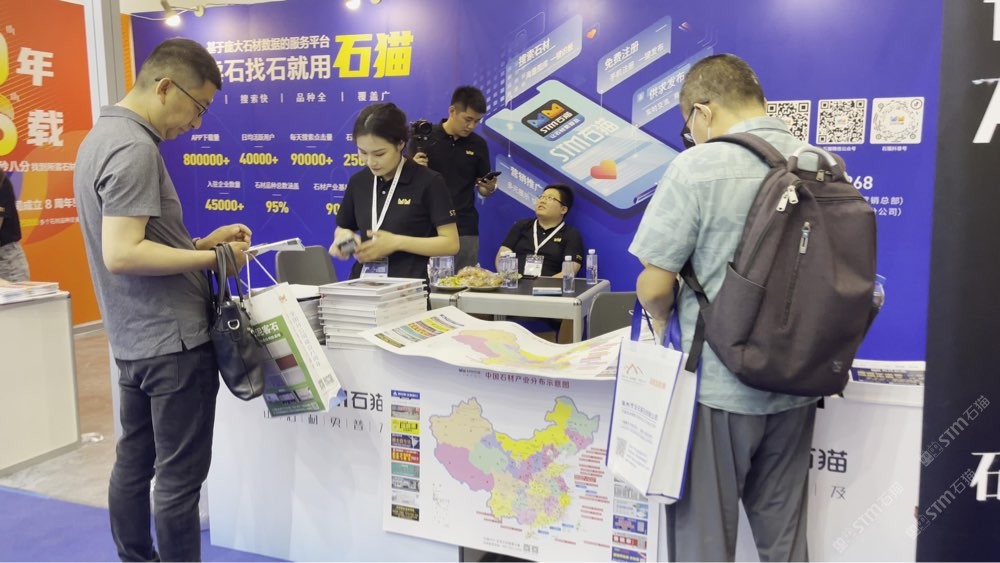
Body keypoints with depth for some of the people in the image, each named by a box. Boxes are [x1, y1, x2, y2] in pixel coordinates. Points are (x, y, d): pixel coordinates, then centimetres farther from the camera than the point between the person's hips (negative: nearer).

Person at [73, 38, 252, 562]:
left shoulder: (101, 136, 12)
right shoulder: (134, 148, -20)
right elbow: (122, 255, -26)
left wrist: (201, 242, 10)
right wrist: (211, 258, -19)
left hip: (135, 337, 10)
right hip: (172, 339, -10)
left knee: (134, 461, 18)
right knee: (179, 476, 1)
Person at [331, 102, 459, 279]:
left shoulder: (429, 182, -7)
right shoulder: (357, 182, 8)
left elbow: (451, 243, -8)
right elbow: (342, 229, 19)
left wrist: (397, 242, -15)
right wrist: (344, 238, -3)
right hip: (364, 283, 5)